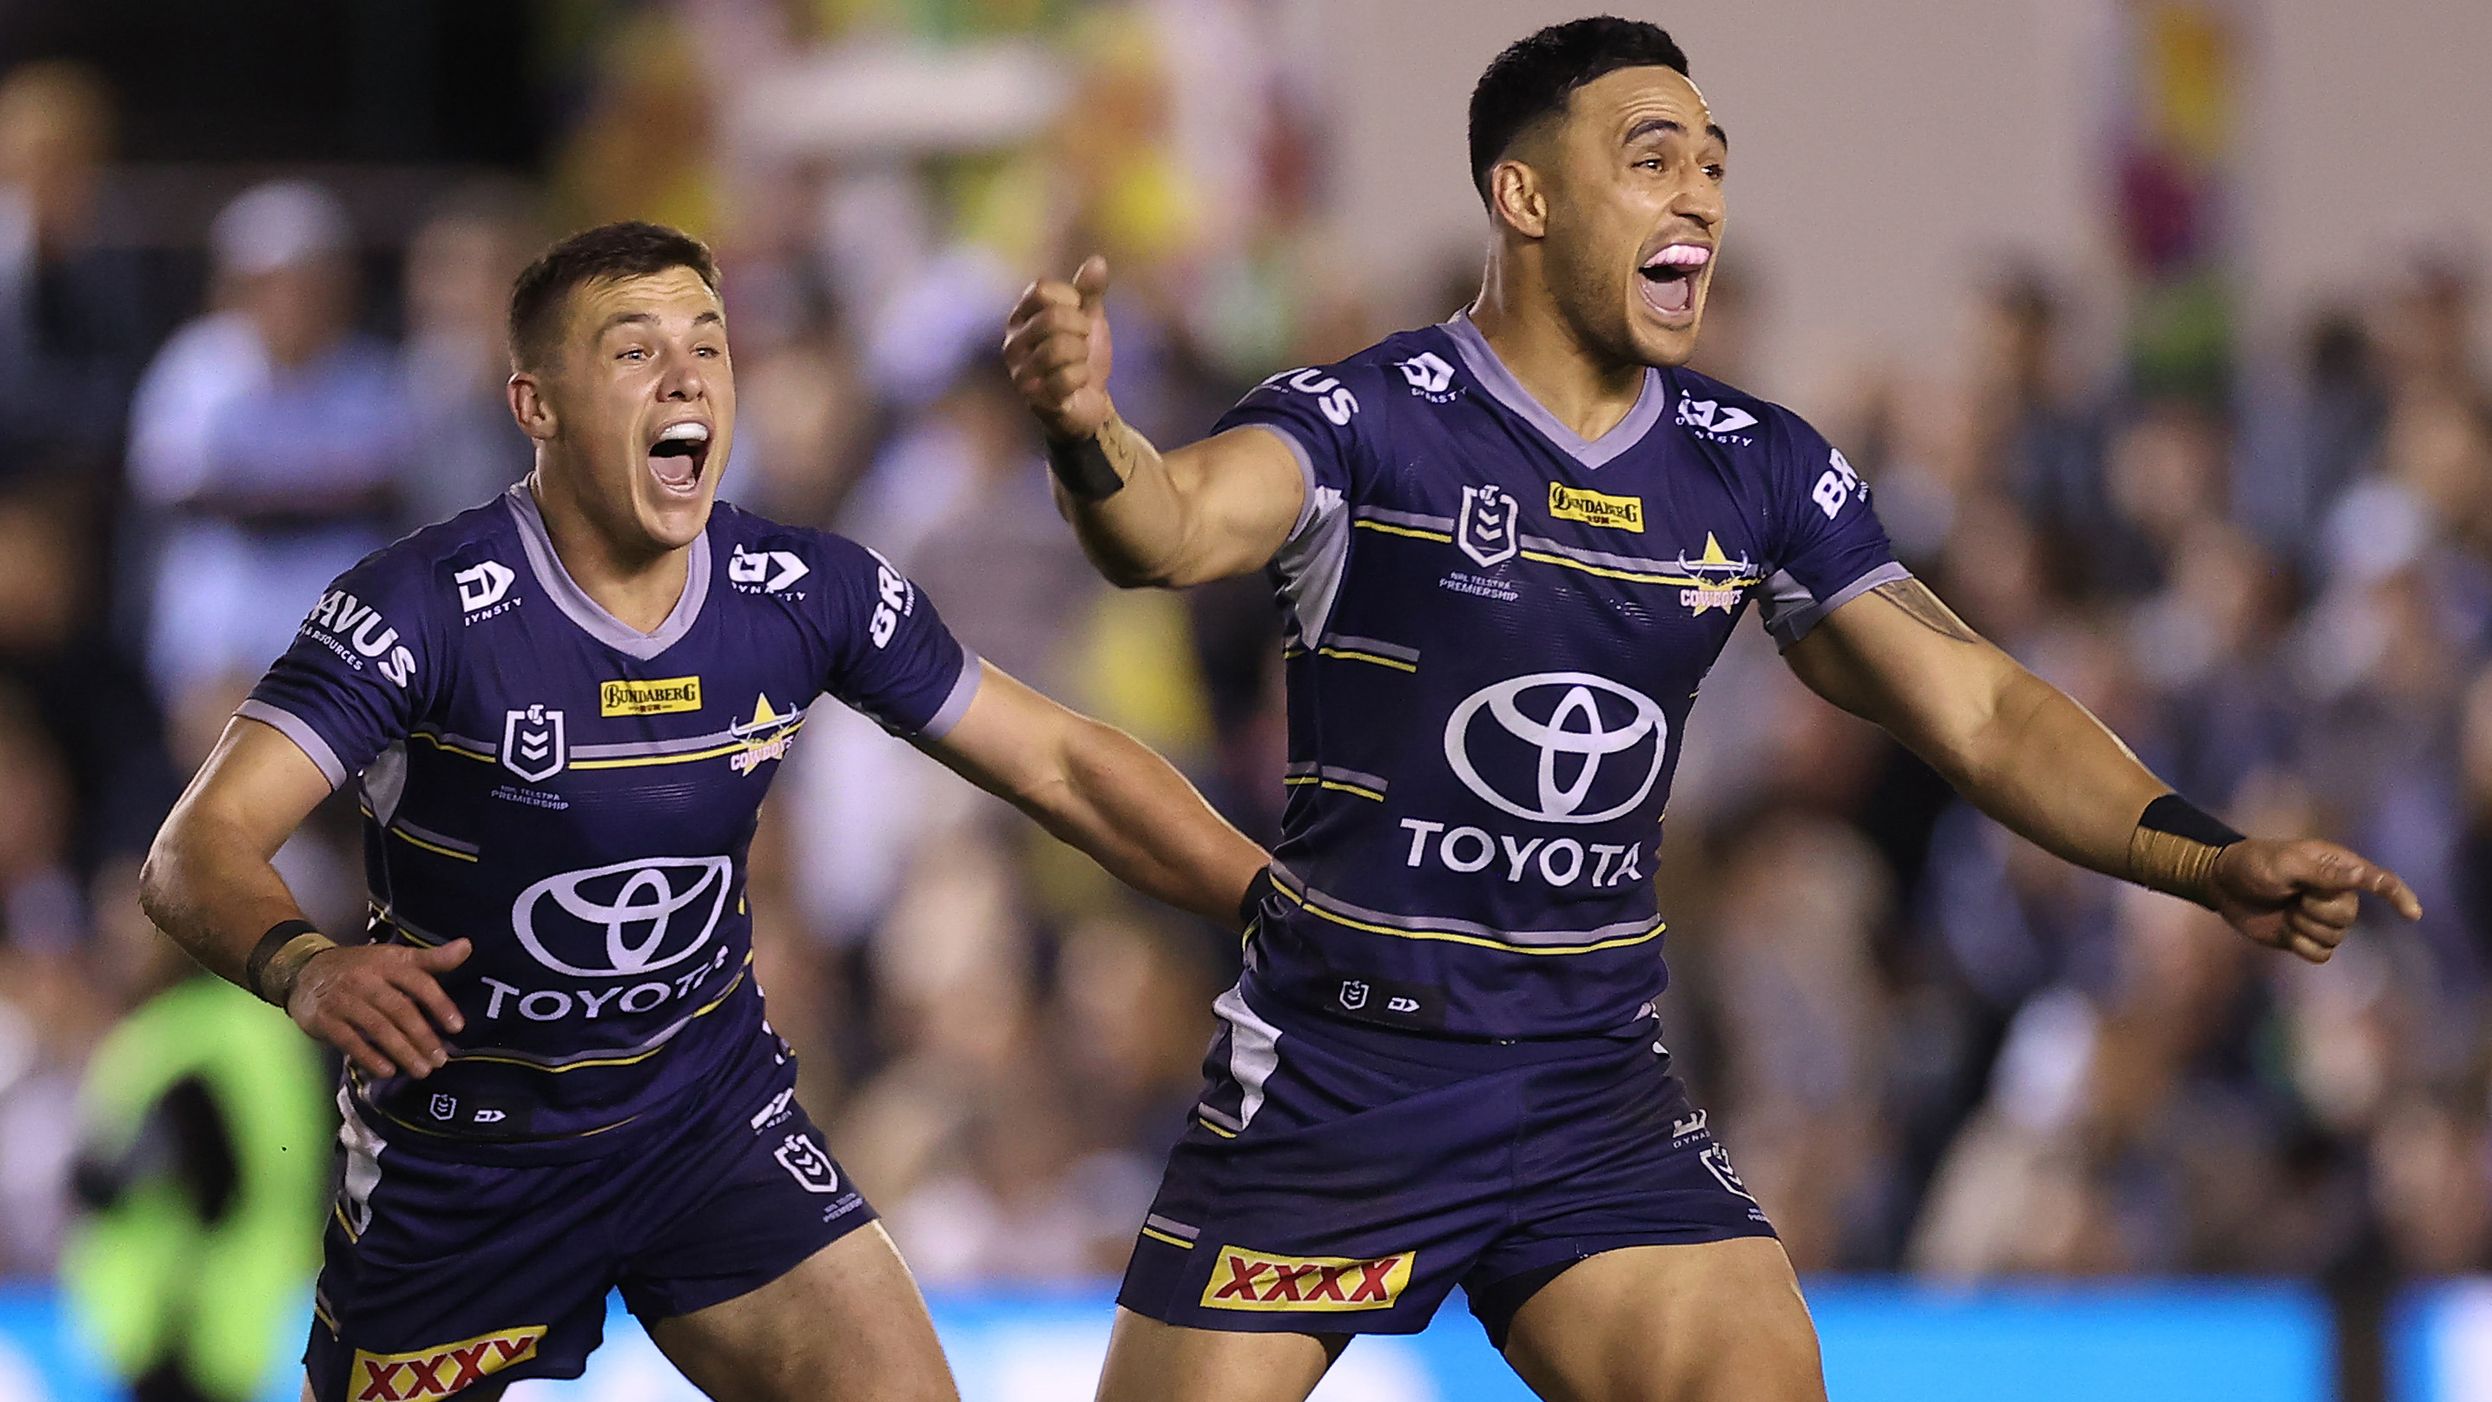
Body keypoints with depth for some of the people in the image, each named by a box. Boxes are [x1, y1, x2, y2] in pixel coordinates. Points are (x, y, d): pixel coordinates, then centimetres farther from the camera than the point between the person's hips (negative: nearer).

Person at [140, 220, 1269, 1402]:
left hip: (707, 1104, 3)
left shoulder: (808, 595, -10)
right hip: (461, 1152, -3)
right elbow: (198, 851, -29)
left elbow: (1059, 767, 0)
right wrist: (304, 969, -51)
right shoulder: (427, 606, -22)